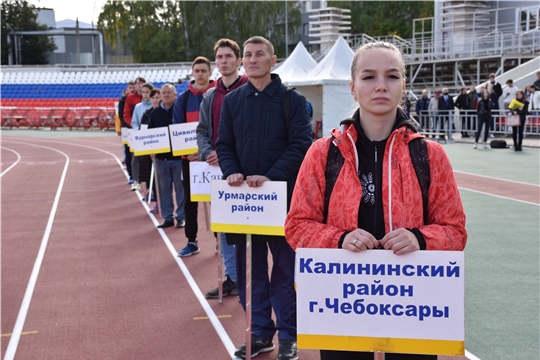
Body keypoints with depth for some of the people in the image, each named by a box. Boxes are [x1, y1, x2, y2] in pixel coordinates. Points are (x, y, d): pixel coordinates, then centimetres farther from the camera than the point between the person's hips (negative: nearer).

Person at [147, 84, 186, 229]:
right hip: (161, 157, 4)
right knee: (164, 188, 8)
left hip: (178, 156, -4)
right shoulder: (155, 112, 9)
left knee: (180, 187, 3)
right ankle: (167, 217, 16)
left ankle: (181, 217, 11)